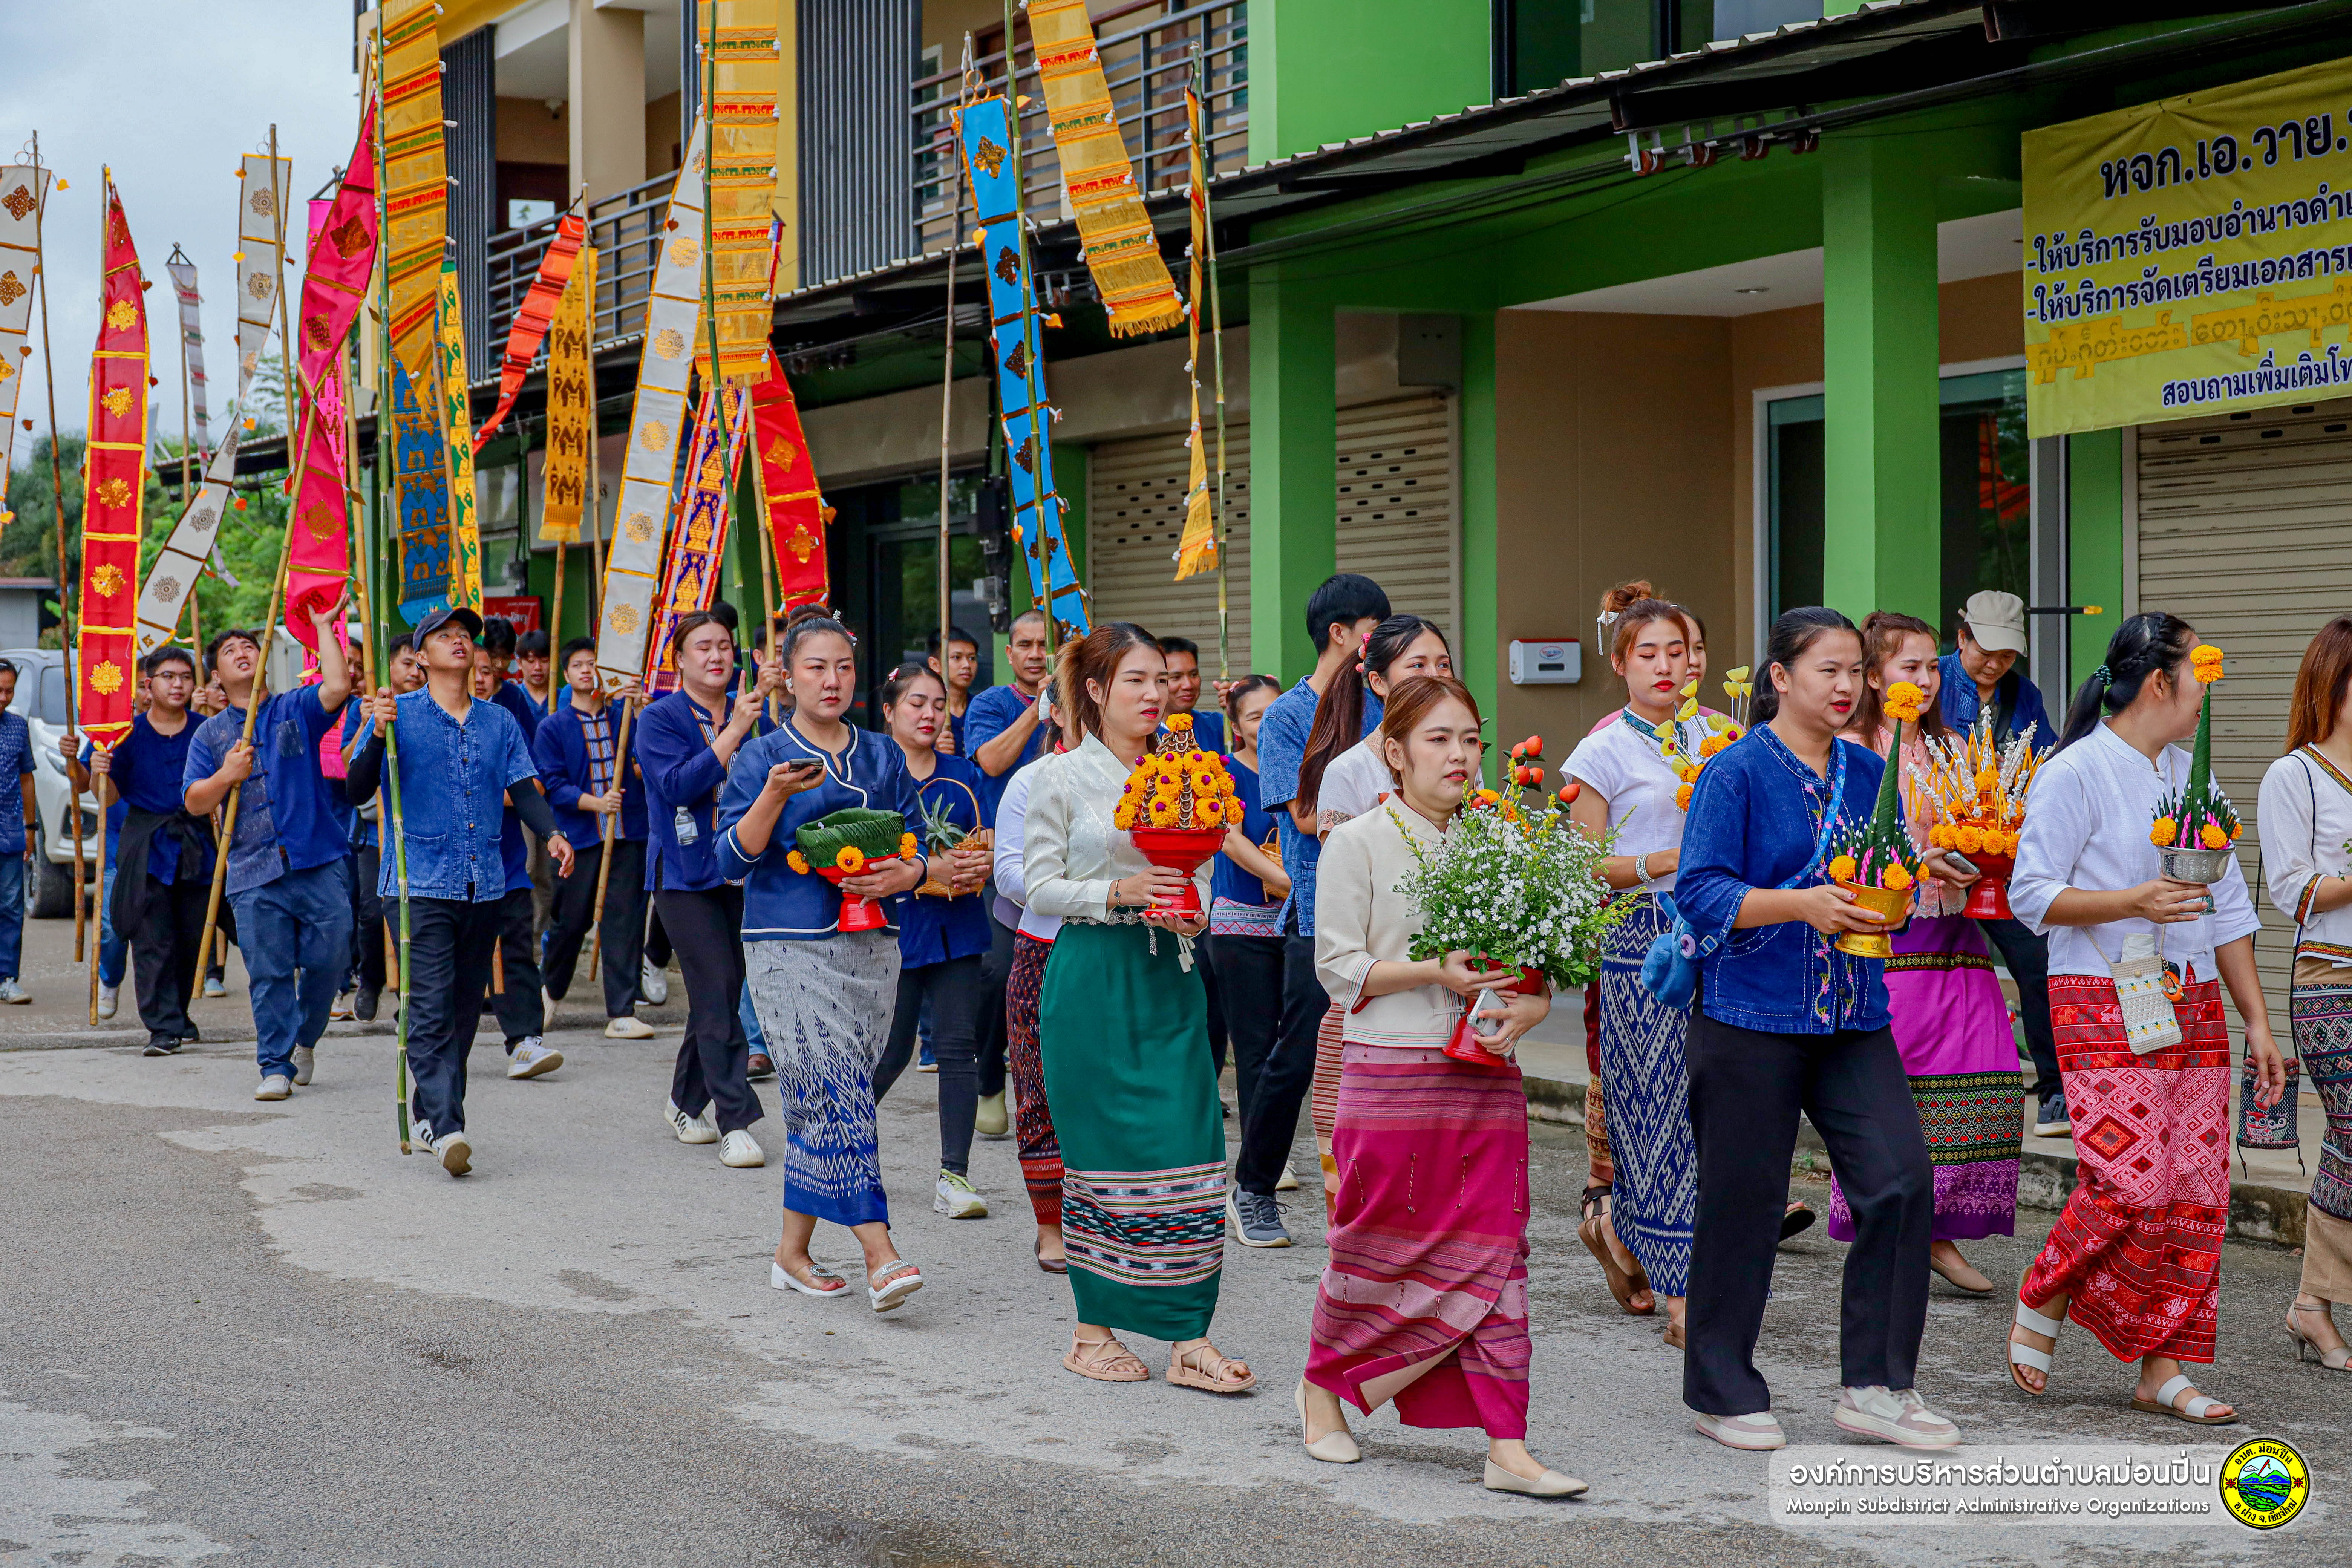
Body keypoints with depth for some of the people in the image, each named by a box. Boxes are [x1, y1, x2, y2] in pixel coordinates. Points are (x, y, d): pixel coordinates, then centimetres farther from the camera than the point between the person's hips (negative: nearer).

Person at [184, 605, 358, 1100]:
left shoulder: (296, 709, 10)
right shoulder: (210, 733, 14)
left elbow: (337, 687, -10)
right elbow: (194, 802, 9)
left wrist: (325, 629, -4)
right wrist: (227, 776, -9)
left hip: (317, 860, 0)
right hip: (254, 872, 0)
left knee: (330, 957, 0)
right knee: (268, 973, -3)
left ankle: (305, 1038, 24)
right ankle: (276, 1064, 5)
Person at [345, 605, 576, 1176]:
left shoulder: (500, 722, 14)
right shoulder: (402, 714, 2)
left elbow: (524, 790, 9)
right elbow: (358, 790, -2)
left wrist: (553, 834, -10)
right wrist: (378, 735, -19)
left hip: (485, 887, 5)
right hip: (422, 884, -5)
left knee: (465, 1010, 10)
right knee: (431, 1010, -14)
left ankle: (428, 1113, 22)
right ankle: (445, 1128, -21)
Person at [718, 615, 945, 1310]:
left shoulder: (882, 757, 13)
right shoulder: (763, 758, 1)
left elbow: (918, 849, 16)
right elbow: (734, 860, -5)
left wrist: (909, 872, -7)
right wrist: (776, 795, -20)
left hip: (871, 946, 4)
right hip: (790, 947, -4)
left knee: (822, 1104, 5)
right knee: (835, 1096, -14)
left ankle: (794, 1252, 16)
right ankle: (880, 1256, -18)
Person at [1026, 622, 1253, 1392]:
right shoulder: (1063, 778, -1)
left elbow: (1200, 874, 15)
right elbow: (1040, 886, -3)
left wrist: (1192, 911, -7)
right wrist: (1119, 893, -16)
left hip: (1170, 977, 4)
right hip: (1092, 977, -4)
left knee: (1187, 1146, -3)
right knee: (1100, 1150, 0)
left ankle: (1189, 1339, -1)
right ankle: (1093, 1329, 14)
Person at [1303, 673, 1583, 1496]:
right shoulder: (1358, 843, -3)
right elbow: (1337, 966, -6)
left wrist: (1527, 1008, -8)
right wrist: (1434, 973, -17)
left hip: (1485, 1078, 4)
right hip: (1391, 1078, -4)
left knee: (1493, 1257, 0)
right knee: (1378, 1245, 4)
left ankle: (1507, 1448, 1)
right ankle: (1322, 1387, 30)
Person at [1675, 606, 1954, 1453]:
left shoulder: (1868, 772, 11)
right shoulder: (1735, 773, -7)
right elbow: (1701, 891, -14)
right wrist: (1803, 905, -24)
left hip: (1852, 1017, 5)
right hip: (1751, 1013, -5)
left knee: (1902, 1182, -5)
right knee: (1744, 1203, 2)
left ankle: (1875, 1386, 6)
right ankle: (1724, 1393, 17)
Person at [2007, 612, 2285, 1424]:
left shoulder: (2189, 775, 16)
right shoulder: (2074, 773, -6)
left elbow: (2228, 909, 18)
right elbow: (2033, 895, -10)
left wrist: (2256, 1020, 15)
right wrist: (2133, 902, -21)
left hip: (2192, 1002, 7)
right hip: (2103, 1003, -7)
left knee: (2197, 1190, 1)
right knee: (2131, 1182, -16)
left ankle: (2162, 1370, 9)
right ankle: (2040, 1305, 9)